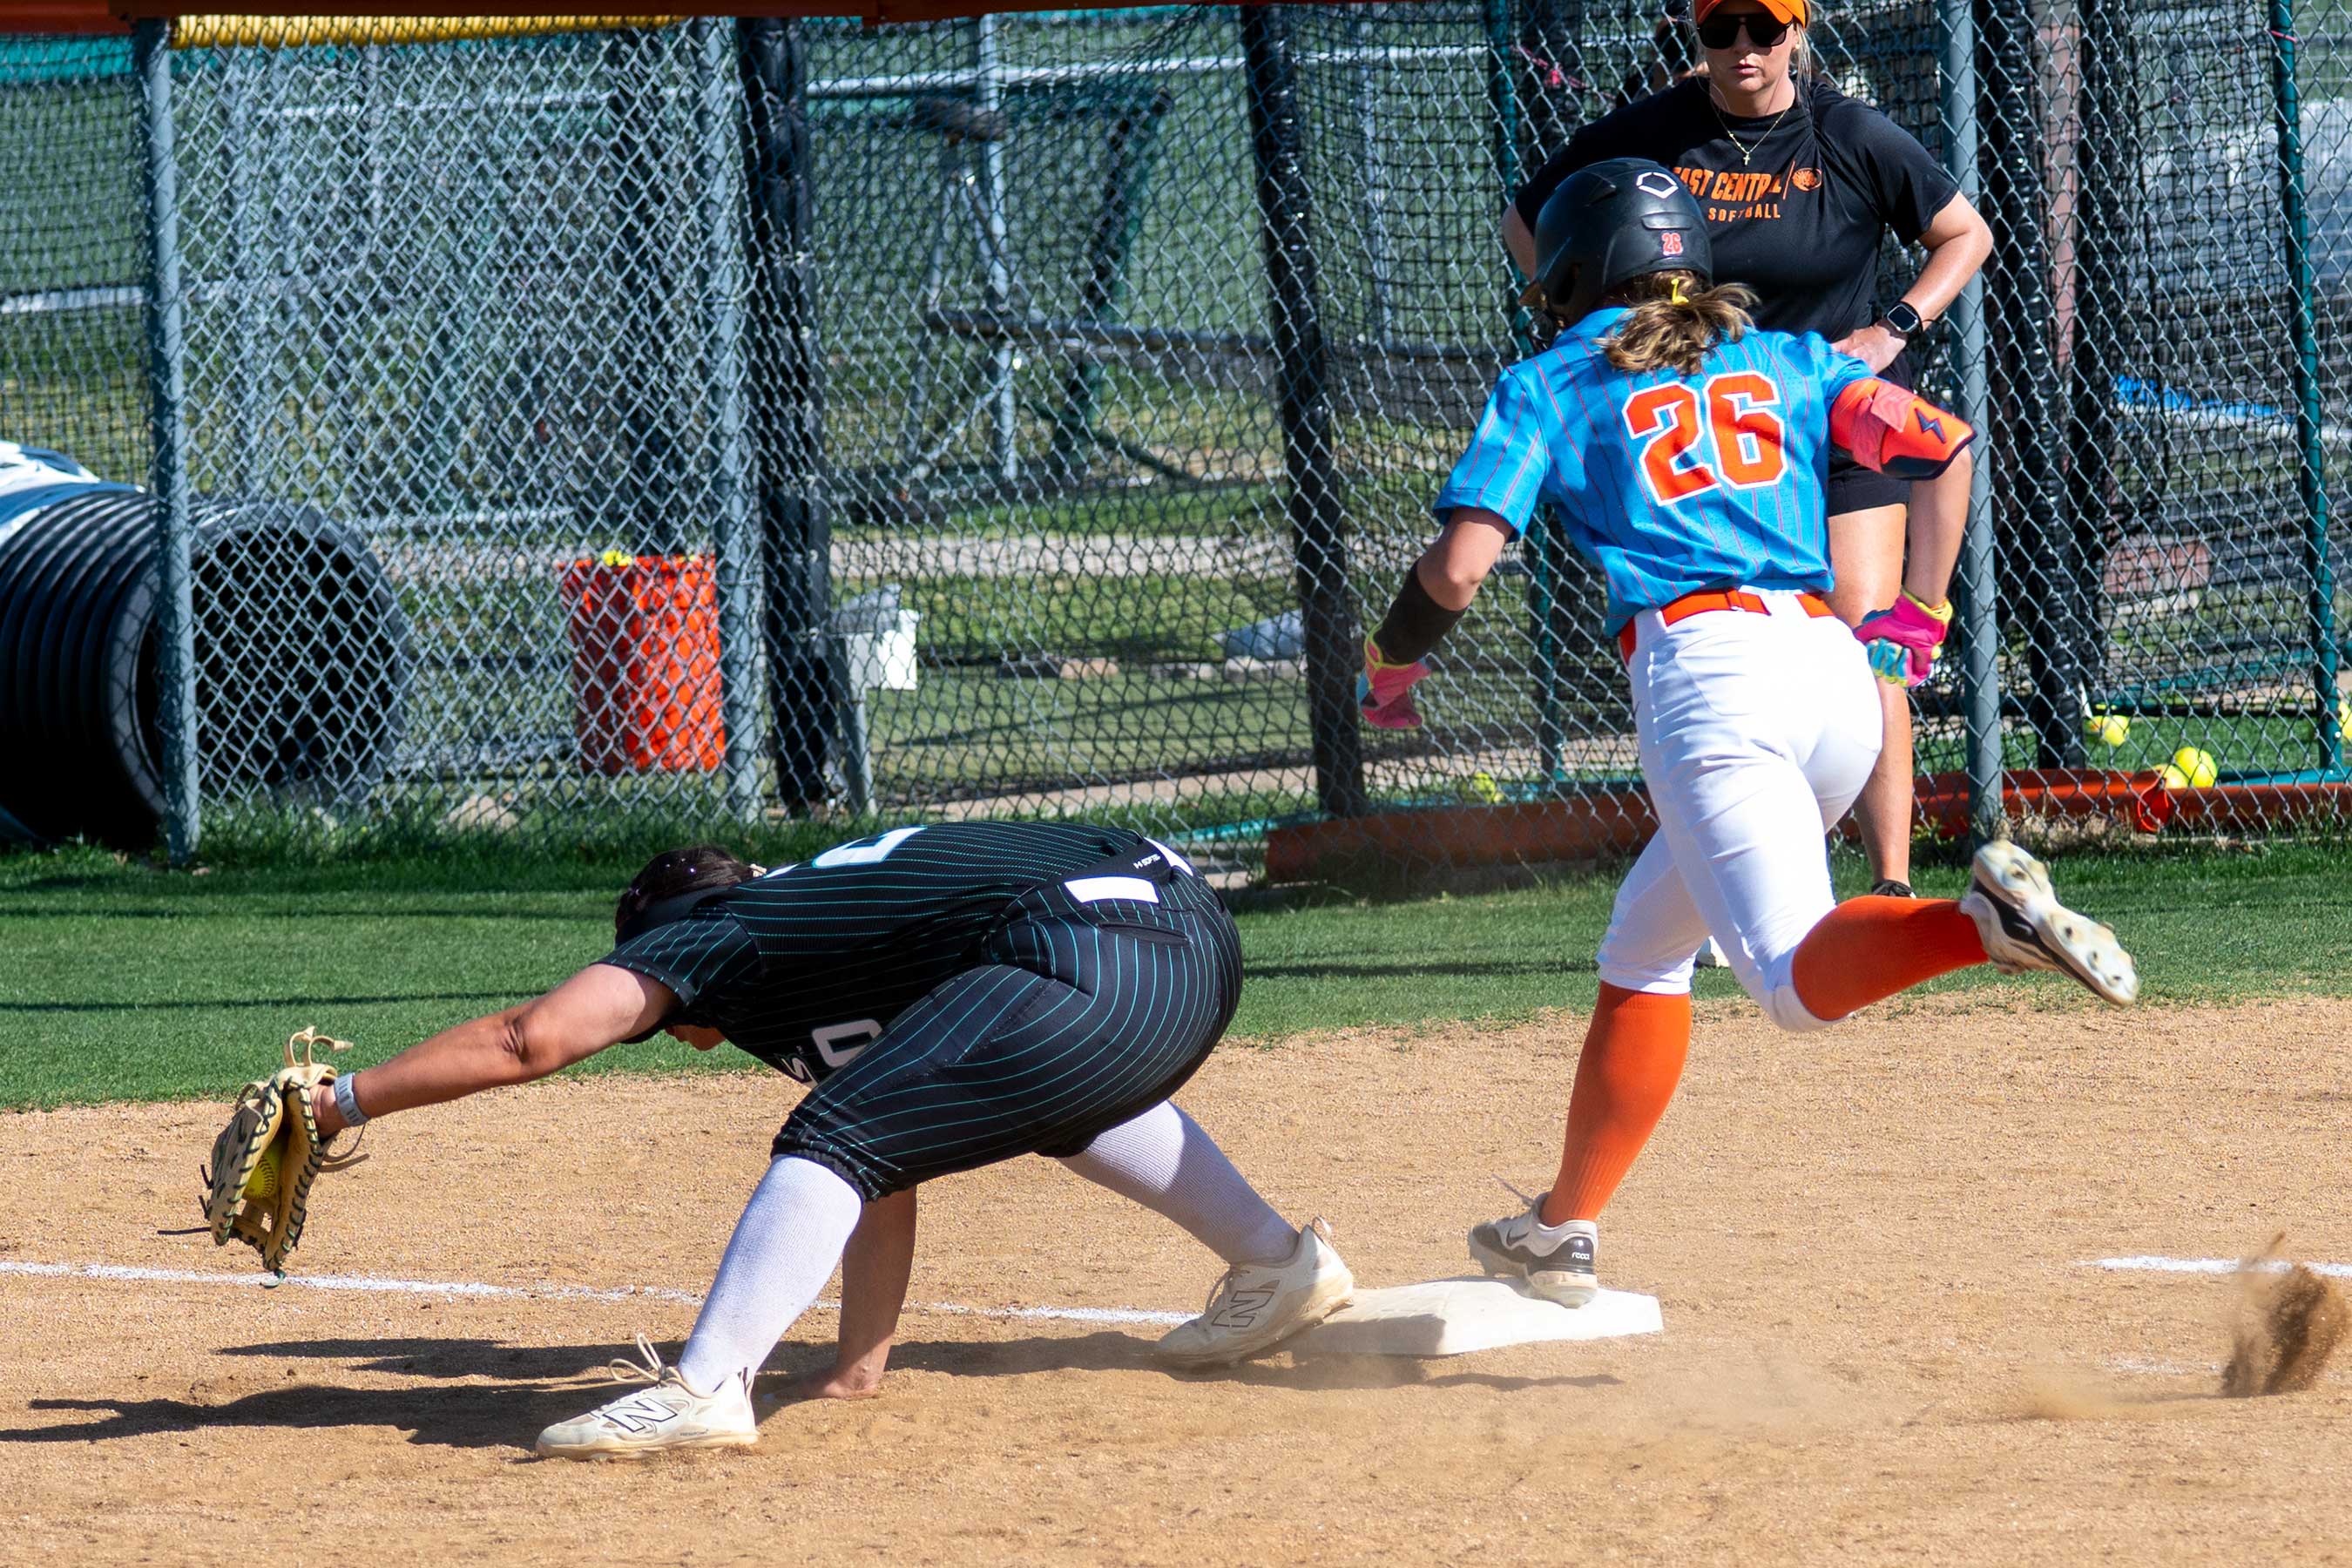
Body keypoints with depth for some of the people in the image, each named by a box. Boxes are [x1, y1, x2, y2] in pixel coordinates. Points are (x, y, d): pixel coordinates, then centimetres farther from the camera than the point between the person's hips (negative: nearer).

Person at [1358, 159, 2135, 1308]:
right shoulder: (1783, 361, 25)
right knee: (1644, 948, 21)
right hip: (1837, 668, 6)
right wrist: (1917, 617, 21)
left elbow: (1461, 562, 1)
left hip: (1701, 666, -6)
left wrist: (1392, 658, 20)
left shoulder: (1547, 386, 13)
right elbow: (1940, 446, 16)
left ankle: (1982, 920, -45)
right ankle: (1565, 1231, 21)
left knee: (1803, 980, -17)